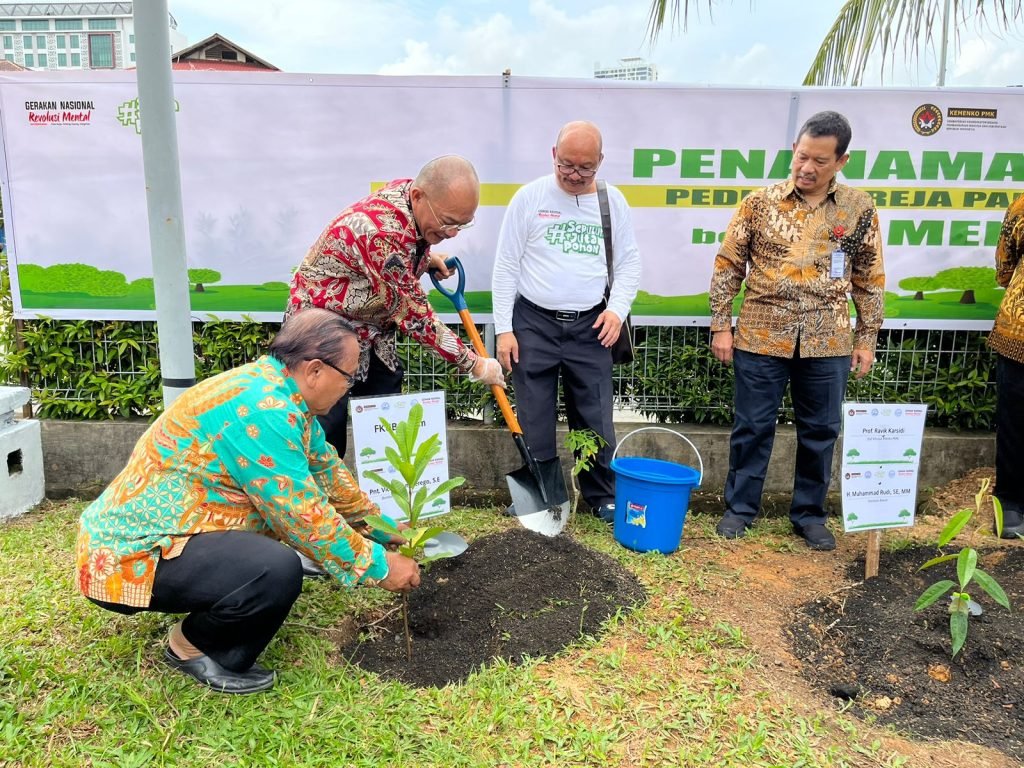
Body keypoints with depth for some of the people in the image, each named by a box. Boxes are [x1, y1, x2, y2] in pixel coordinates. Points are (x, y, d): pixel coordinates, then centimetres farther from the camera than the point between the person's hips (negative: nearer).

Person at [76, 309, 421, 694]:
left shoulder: (274, 387, 3)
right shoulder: (261, 408, -27)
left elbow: (325, 467, 16)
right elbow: (305, 517, -25)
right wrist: (378, 565, -13)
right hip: (132, 555, -10)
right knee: (277, 570, -30)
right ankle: (194, 645, -1)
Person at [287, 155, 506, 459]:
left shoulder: (410, 191, -7)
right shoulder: (384, 231, -34)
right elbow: (415, 315, -26)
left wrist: (425, 258, -3)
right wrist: (474, 365, -18)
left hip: (370, 332, 9)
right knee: (327, 441, -4)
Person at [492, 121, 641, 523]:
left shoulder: (613, 201, 5)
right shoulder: (530, 197, -1)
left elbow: (629, 263, 10)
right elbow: (506, 266, 0)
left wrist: (618, 309, -7)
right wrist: (504, 328, -5)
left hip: (590, 326, 1)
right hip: (534, 323, -1)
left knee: (595, 418, 5)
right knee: (534, 421, 5)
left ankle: (604, 498, 21)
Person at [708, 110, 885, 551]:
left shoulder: (859, 209, 2)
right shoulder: (760, 203, -2)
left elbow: (870, 280, 8)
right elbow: (728, 266, 1)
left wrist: (867, 338, 5)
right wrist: (721, 326, -3)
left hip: (827, 344, 2)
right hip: (761, 338, -1)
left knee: (819, 432, 11)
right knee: (753, 427, 8)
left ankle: (809, 514, 27)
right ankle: (740, 507, 24)